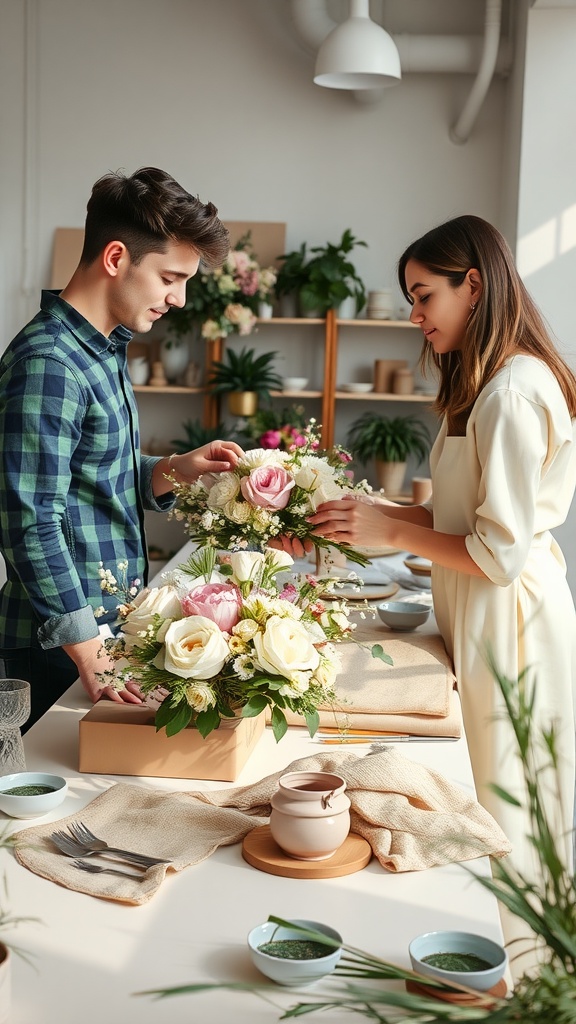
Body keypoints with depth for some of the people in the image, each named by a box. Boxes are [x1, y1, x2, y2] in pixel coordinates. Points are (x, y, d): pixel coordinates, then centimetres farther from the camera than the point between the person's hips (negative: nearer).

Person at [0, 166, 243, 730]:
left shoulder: (103, 349, 11)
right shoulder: (47, 364, -20)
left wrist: (172, 470, 1)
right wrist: (91, 658, -23)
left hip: (108, 627, 9)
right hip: (57, 655, -9)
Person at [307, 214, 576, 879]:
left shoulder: (513, 393, -21)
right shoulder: (486, 383, 12)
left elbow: (501, 553, -22)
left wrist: (392, 532, -14)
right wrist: (372, 513, 5)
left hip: (508, 621, -10)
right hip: (483, 617, 10)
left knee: (503, 812, 5)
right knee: (491, 805, 18)